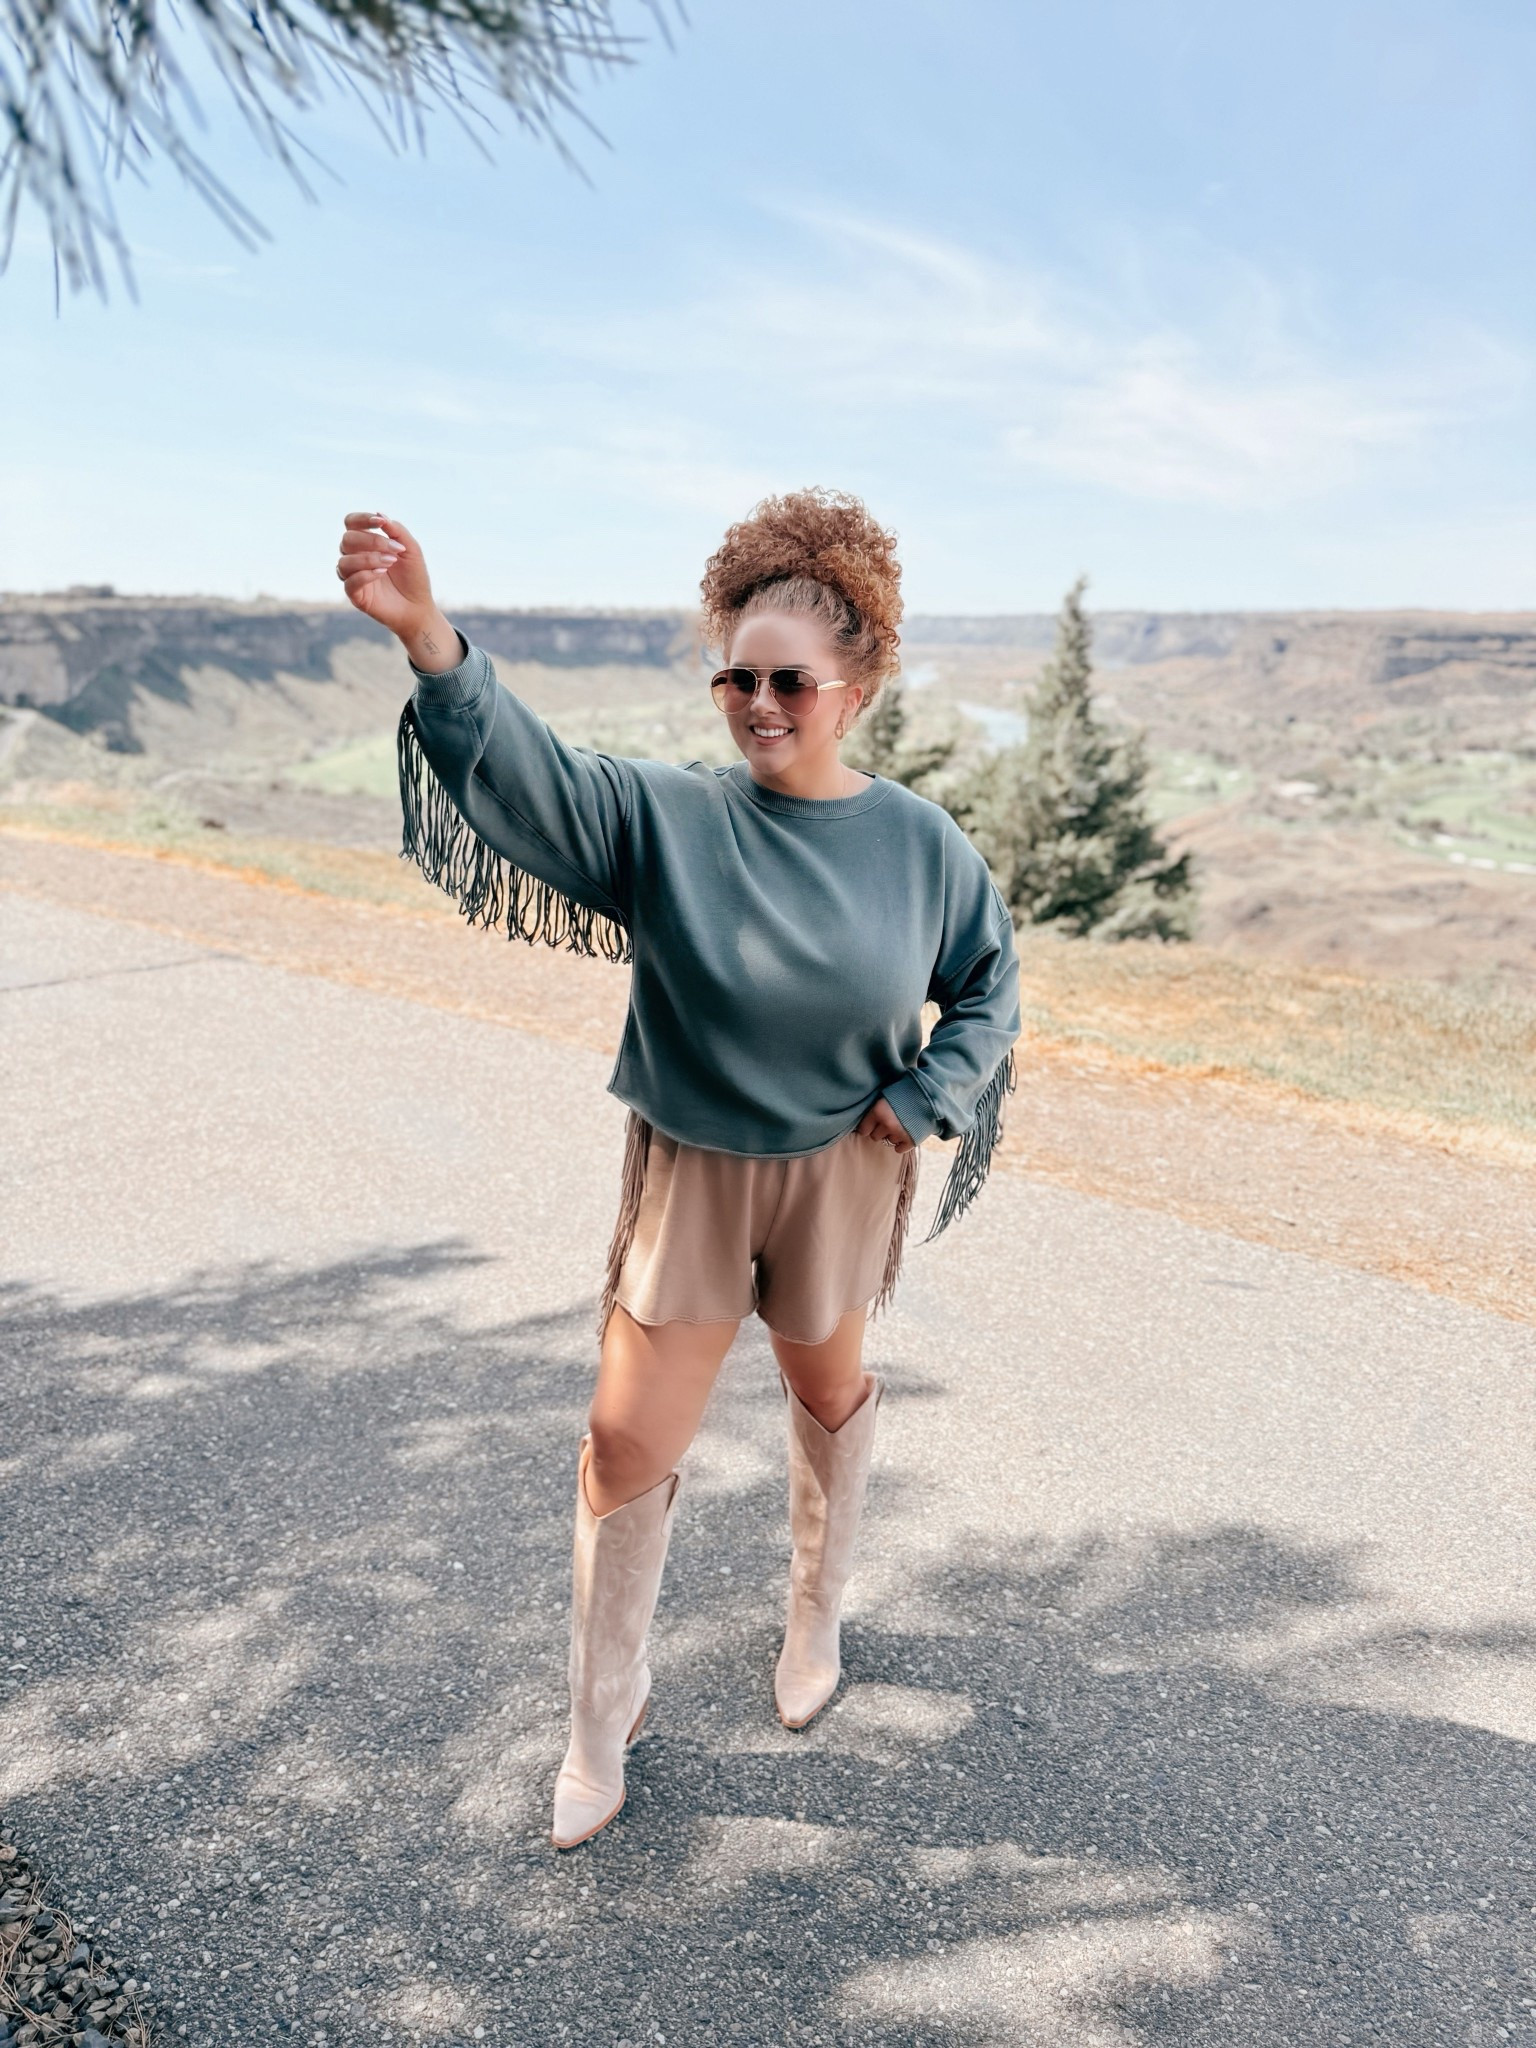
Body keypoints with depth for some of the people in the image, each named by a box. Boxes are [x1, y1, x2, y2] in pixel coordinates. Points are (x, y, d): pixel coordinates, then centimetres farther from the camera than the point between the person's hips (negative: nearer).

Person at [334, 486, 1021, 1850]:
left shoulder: (921, 843, -9)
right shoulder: (662, 815, -14)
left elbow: (989, 988, 4)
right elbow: (515, 768, -30)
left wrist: (920, 1101, -8)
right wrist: (427, 637, -48)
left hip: (839, 1178, 1)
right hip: (684, 1172, 0)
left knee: (830, 1394, 22)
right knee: (628, 1447, 3)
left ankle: (817, 1615, 51)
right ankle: (605, 1719, 27)